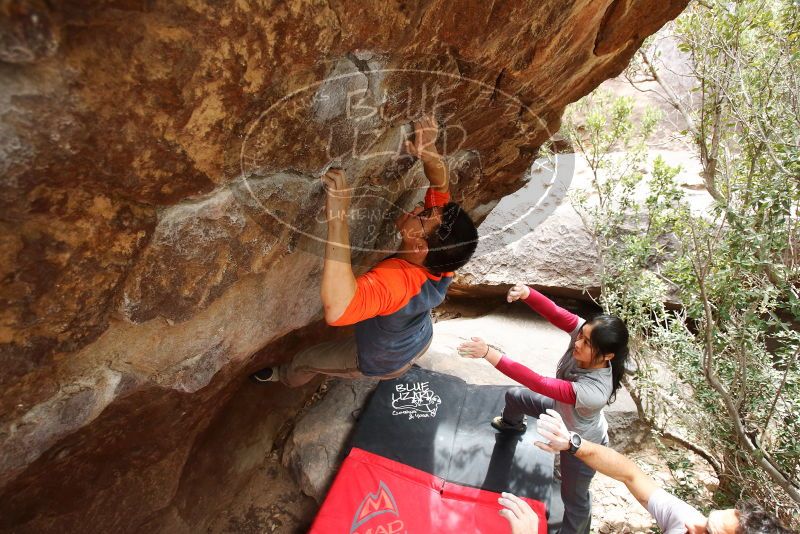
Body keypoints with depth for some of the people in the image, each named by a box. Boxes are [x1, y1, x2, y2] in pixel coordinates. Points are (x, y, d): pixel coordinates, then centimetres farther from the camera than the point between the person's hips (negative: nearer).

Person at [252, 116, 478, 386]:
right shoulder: (439, 262, -31)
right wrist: (429, 152, -42)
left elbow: (337, 308, -73)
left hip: (384, 363, -4)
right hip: (419, 342, 5)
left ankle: (284, 378, 56)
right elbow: (441, 186, -21)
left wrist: (338, 214, -73)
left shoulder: (395, 279, -52)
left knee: (305, 360, 22)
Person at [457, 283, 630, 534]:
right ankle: (511, 424, 63)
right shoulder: (585, 331, -31)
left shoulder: (593, 392, -47)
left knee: (574, 498, 18)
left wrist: (490, 355, -53)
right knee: (514, 396, 26)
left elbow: (538, 383, -49)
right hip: (562, 410, 7)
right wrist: (526, 293, -62)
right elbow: (555, 313, -41)